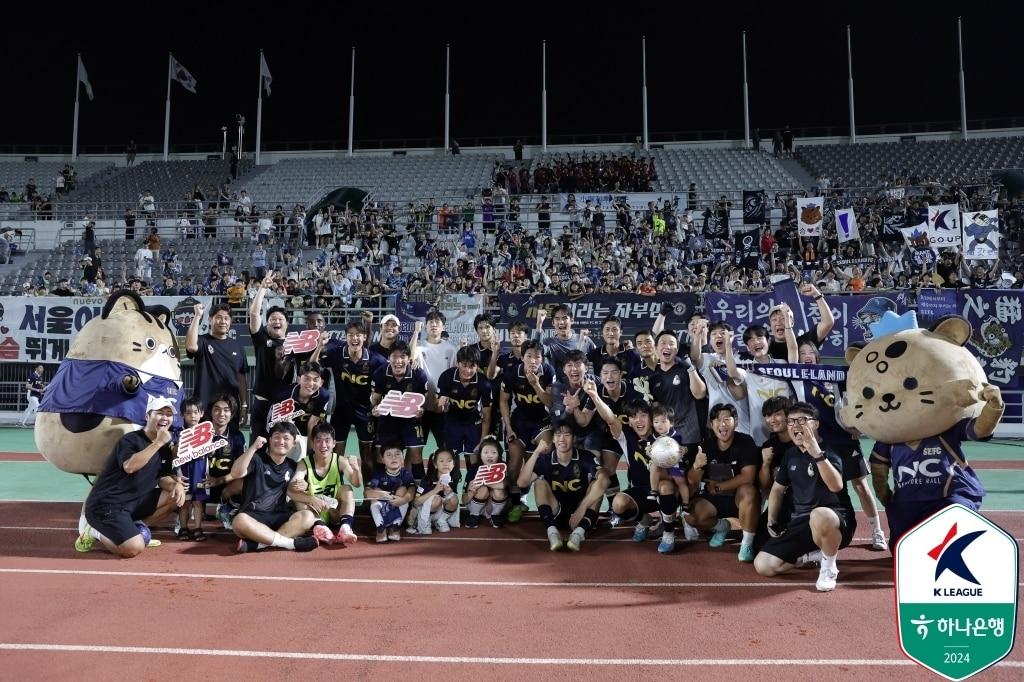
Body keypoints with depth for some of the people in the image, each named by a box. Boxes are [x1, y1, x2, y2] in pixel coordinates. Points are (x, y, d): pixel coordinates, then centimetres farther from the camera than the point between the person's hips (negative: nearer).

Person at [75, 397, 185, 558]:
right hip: (105, 505, -8)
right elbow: (129, 466, -33)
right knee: (134, 548, -25)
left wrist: (176, 485, -11)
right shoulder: (130, 440, -14)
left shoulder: (165, 449, 9)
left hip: (133, 502, 8)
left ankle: (134, 529, 6)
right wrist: (158, 442, -31)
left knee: (177, 495, -2)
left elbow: (163, 478, 12)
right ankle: (94, 532, 2)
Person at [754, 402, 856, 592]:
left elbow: (836, 486, -31)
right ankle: (813, 555, 13)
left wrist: (816, 453, -38)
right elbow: (777, 488, 21)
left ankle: (829, 566, -15)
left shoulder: (829, 451, -11)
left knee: (819, 516, -45)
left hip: (834, 519, -6)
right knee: (763, 566, -9)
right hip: (800, 522, 6)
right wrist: (771, 523, 14)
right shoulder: (790, 454, 9)